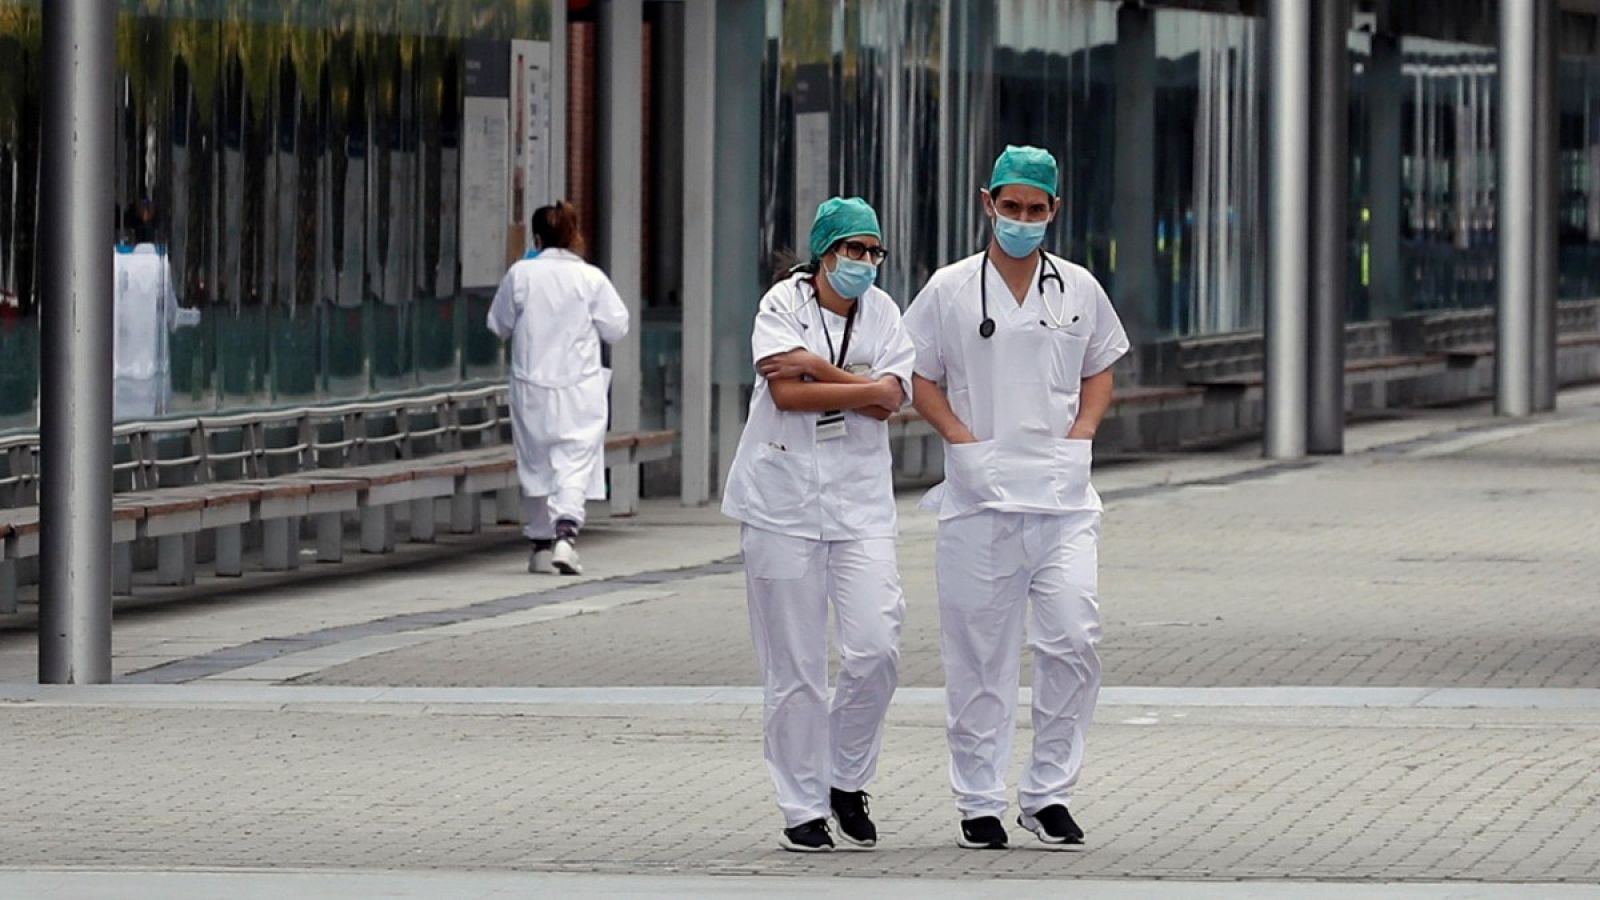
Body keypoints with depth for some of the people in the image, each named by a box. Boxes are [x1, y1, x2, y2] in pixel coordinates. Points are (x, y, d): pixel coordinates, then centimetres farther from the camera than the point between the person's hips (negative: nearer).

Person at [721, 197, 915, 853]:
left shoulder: (881, 312, 8)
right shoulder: (783, 304, -3)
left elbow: (891, 399, -6)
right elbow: (787, 395, -16)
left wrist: (816, 367, -12)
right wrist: (863, 390, -10)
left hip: (861, 502, 3)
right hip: (784, 502, -3)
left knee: (876, 648, -9)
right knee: (795, 668, 0)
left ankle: (848, 780, 12)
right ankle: (803, 807, 9)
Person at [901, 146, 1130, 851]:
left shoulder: (1078, 289, 9)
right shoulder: (951, 289, 2)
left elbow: (1100, 370, 20)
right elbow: (919, 378, 6)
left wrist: (1078, 439, 5)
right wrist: (966, 442, -8)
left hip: (1062, 496, 2)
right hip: (979, 495, -2)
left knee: (1073, 640, -9)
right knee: (980, 654, 1)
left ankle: (1048, 793, 2)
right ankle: (979, 802, 9)